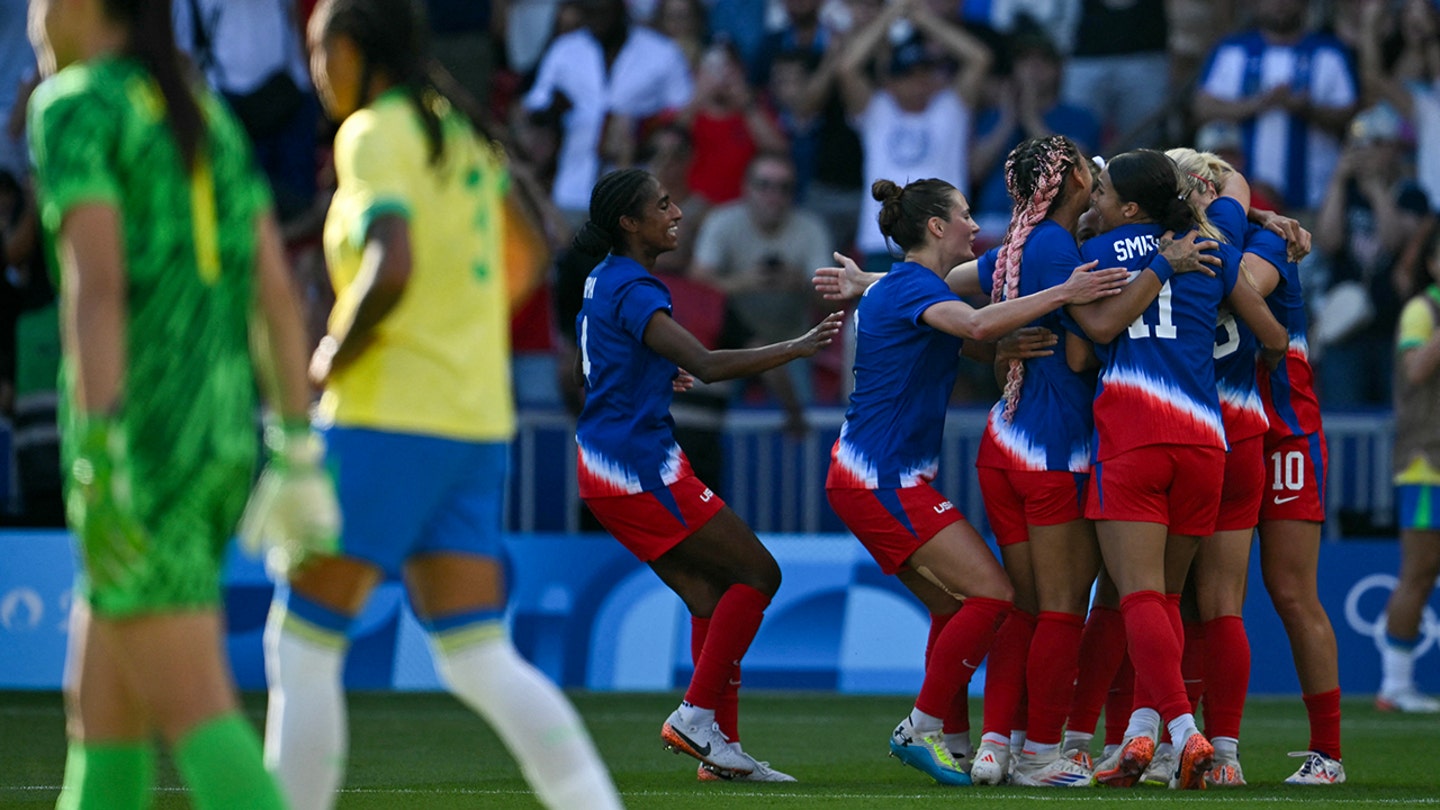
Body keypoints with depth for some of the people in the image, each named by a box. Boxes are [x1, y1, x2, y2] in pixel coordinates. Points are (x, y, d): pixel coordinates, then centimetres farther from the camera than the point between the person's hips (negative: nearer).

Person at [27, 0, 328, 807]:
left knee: (193, 715, -9)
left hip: (137, 437, -8)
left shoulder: (75, 108, -8)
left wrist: (101, 459, -25)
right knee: (100, 701, 16)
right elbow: (277, 291, 14)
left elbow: (95, 283, -19)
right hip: (219, 438, 8)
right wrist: (300, 457, 15)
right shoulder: (208, 117, 18)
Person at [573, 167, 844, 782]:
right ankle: (696, 715, -4)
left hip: (606, 467, 10)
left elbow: (582, 372, 29)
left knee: (711, 598, 10)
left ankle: (722, 749, 8)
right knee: (757, 575, -4)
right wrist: (801, 346, -24)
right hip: (642, 468, -10)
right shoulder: (632, 290, -19)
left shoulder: (604, 281, 13)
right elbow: (708, 365, -29)